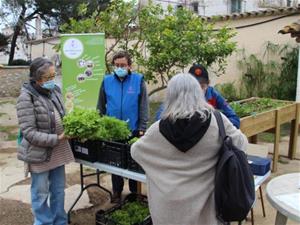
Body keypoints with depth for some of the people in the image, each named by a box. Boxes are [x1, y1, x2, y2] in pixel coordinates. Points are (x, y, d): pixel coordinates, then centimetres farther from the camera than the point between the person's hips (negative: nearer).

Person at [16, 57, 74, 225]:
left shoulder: (55, 90, 2)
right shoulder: (27, 98, -17)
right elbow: (29, 132, -19)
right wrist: (56, 139, -24)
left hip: (58, 151, 6)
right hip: (39, 153, -6)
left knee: (59, 191, 19)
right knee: (41, 194, 11)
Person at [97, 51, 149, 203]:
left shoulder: (138, 80, -5)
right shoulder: (107, 81, 1)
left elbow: (143, 106, -4)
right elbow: (101, 106, 8)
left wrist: (142, 128, -8)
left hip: (133, 130, -2)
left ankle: (134, 191, 30)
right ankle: (116, 192, 31)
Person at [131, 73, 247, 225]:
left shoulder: (159, 129, -12)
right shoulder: (217, 121, -14)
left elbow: (135, 151, 5)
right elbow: (241, 143, 1)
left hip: (170, 203, 1)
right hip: (203, 199, 0)